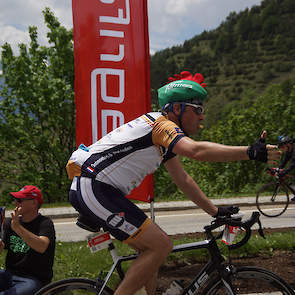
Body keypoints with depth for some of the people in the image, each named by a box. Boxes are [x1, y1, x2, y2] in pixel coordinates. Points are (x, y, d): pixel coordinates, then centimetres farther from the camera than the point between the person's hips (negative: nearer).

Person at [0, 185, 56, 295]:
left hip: (34, 279, -5)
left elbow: (42, 247, -25)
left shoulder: (45, 223, -5)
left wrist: (17, 227, -32)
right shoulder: (9, 222, 11)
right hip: (10, 274, 5)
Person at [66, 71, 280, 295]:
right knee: (161, 245, -10)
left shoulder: (163, 133, 18)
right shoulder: (163, 125, -13)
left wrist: (215, 212, 22)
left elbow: (183, 180, 22)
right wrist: (250, 152, -38)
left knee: (151, 247, 15)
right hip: (94, 188, -10)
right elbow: (196, 151, -33)